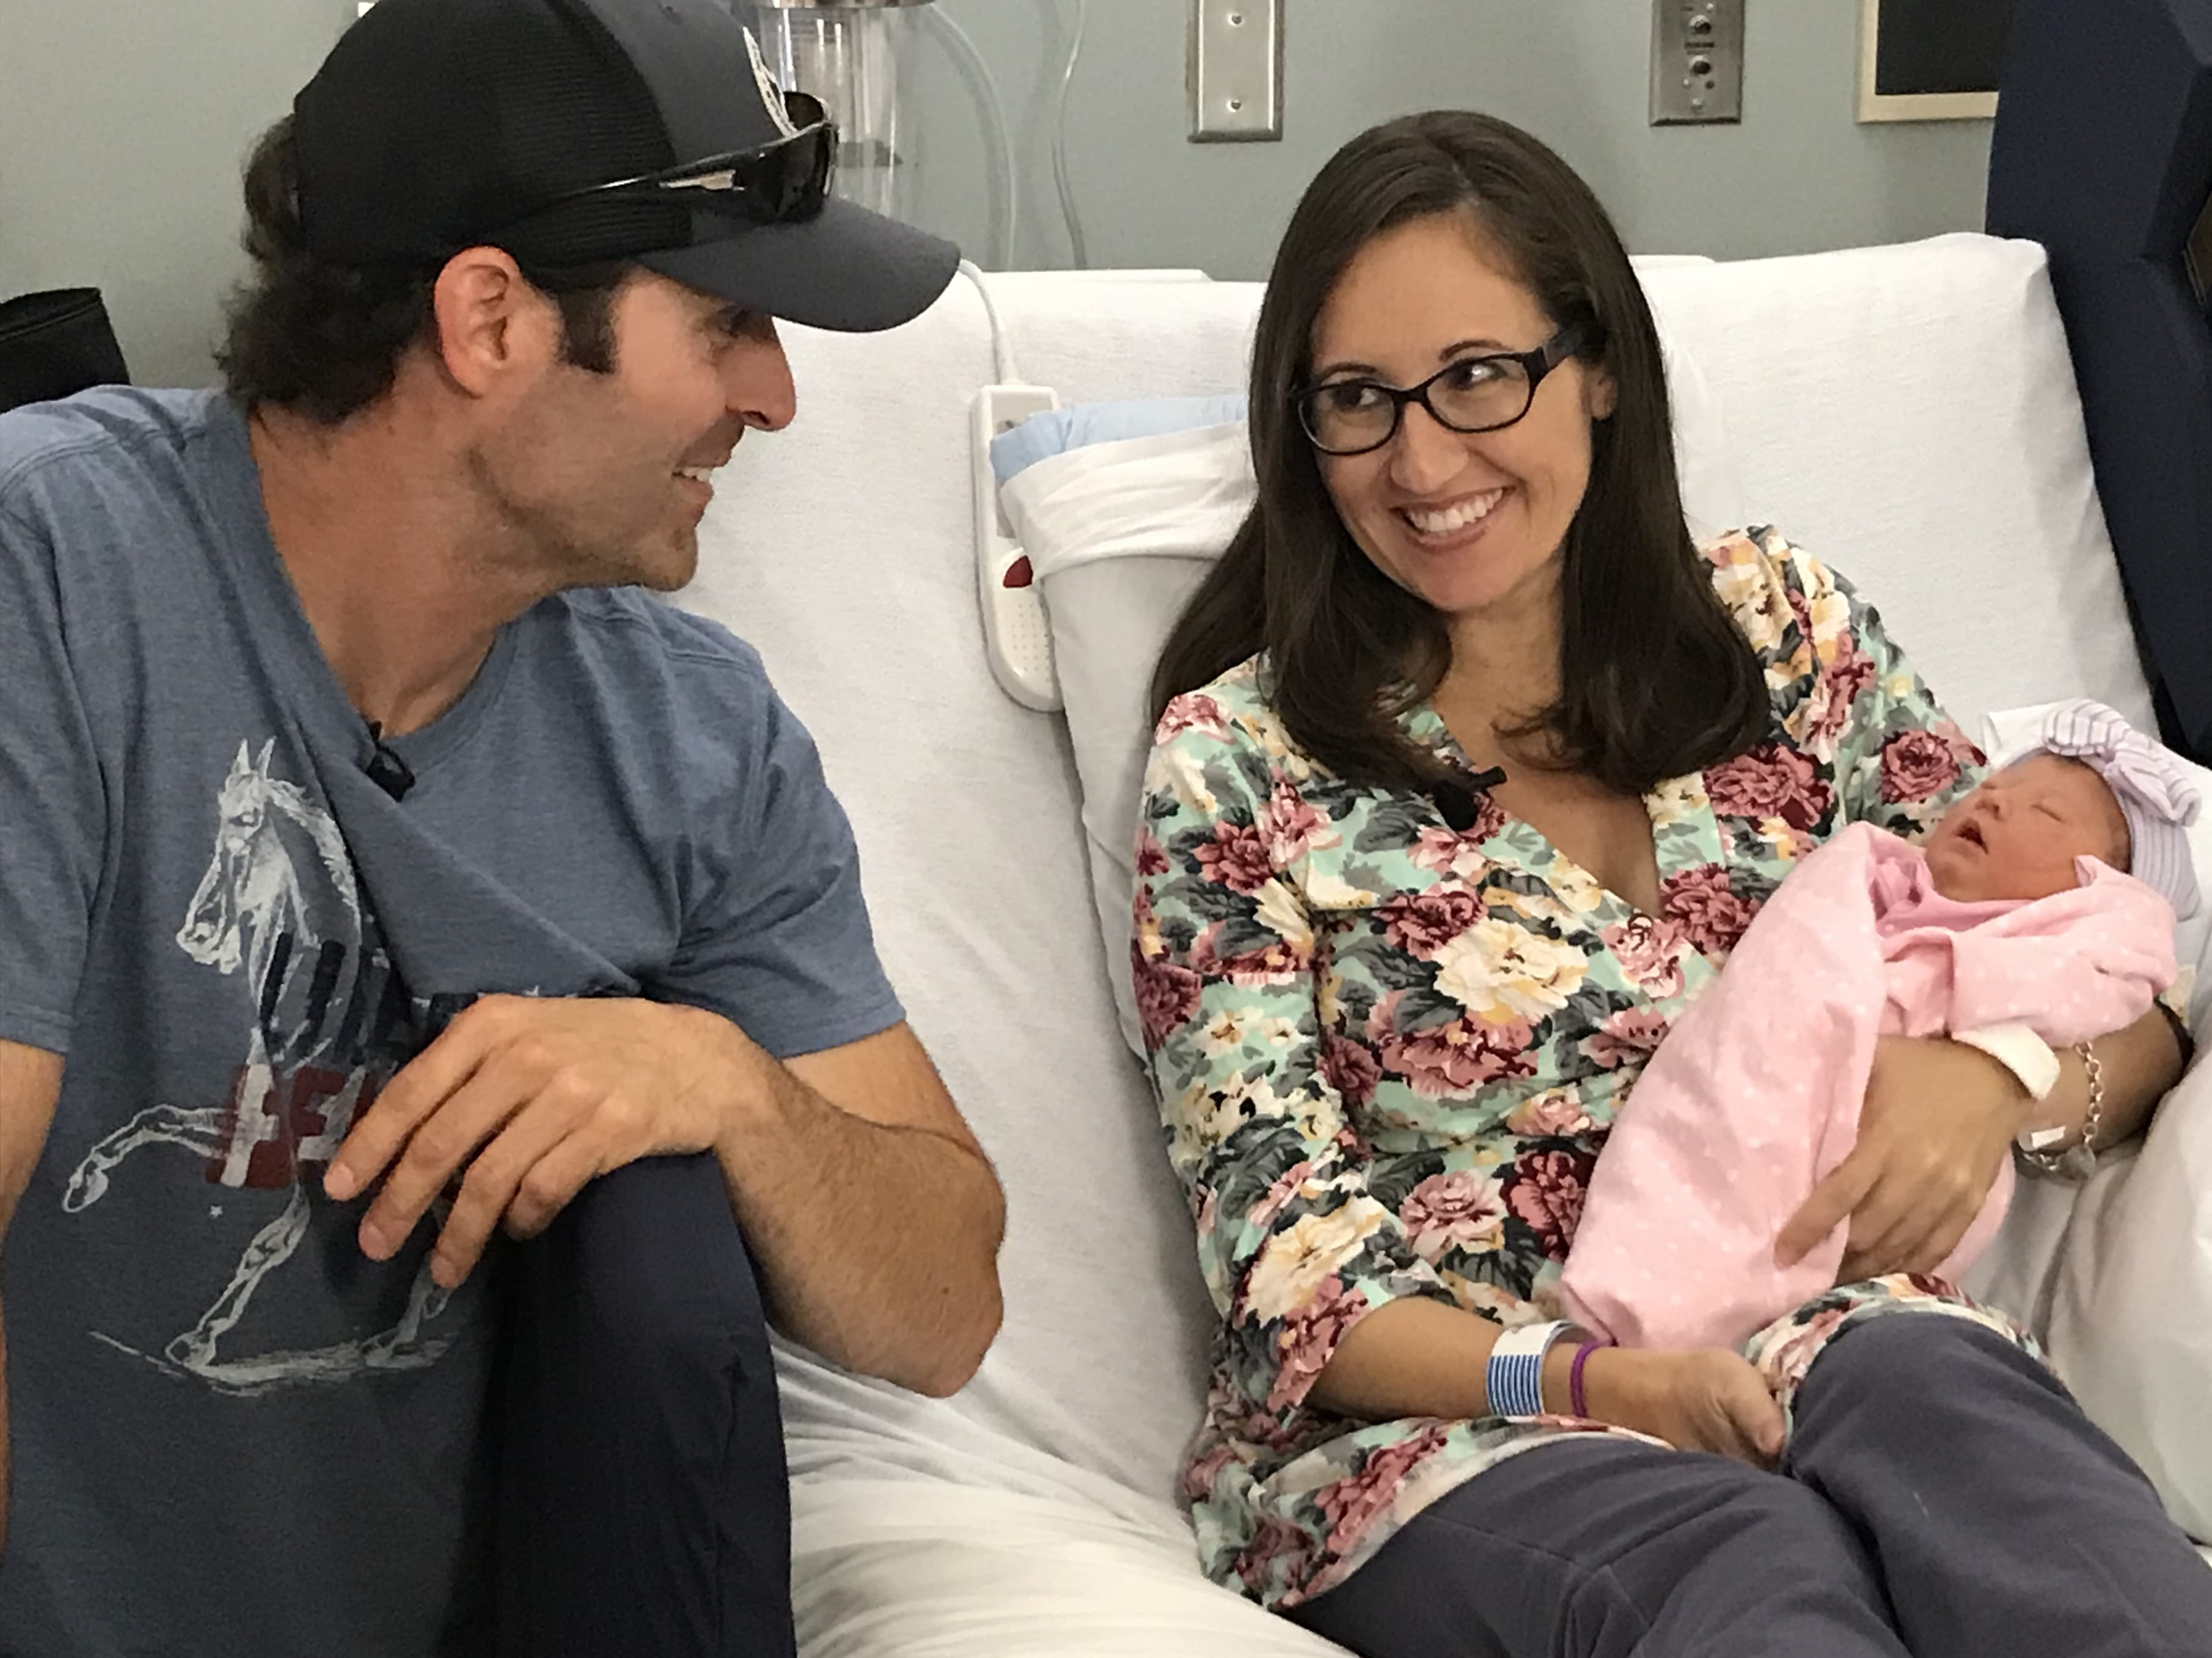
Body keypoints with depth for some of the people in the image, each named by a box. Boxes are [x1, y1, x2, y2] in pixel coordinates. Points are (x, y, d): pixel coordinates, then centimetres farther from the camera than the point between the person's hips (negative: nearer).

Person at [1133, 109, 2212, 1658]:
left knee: (1927, 1385, -33)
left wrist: (1991, 1070, -11)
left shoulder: (1783, 628, 11)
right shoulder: (1236, 764, 2)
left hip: (1822, 1349, 4)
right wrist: (1583, 1381, -21)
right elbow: (1294, 1266, -3)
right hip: (1437, 1427, -3)